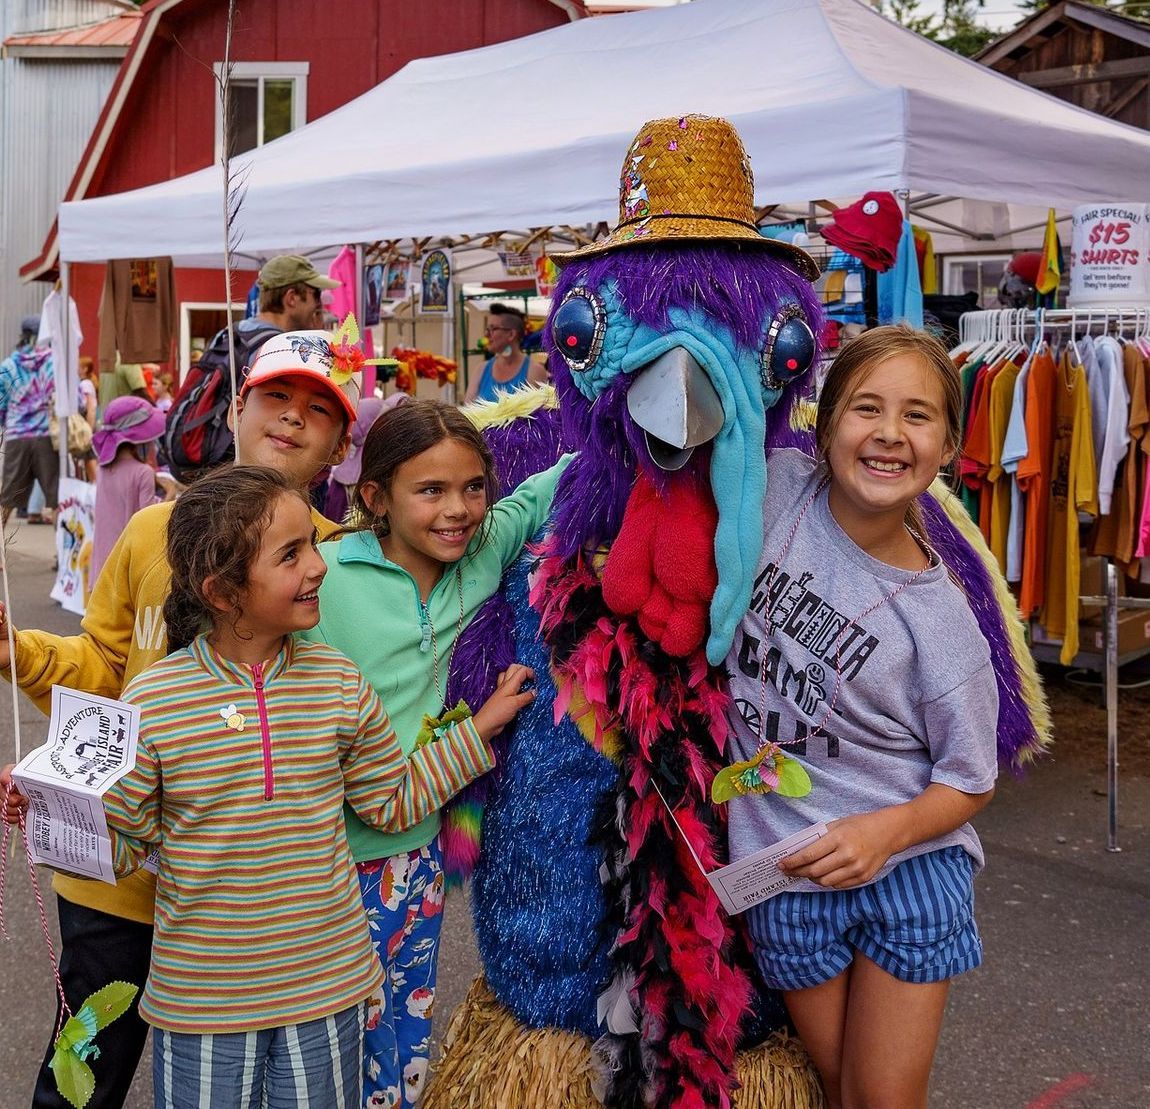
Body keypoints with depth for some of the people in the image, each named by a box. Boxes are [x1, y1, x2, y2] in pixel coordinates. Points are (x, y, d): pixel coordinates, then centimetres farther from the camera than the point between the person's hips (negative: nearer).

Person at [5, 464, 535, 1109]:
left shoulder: (341, 685, -5)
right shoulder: (151, 700, -13)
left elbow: (395, 801, 7)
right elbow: (125, 844, -4)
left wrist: (479, 728, 5)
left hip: (328, 985, 2)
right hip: (199, 1000, -2)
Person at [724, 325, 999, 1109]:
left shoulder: (938, 617, -16)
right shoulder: (778, 487, -12)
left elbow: (970, 782, -6)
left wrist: (885, 830, -24)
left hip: (909, 867, -2)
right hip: (787, 871, 2)